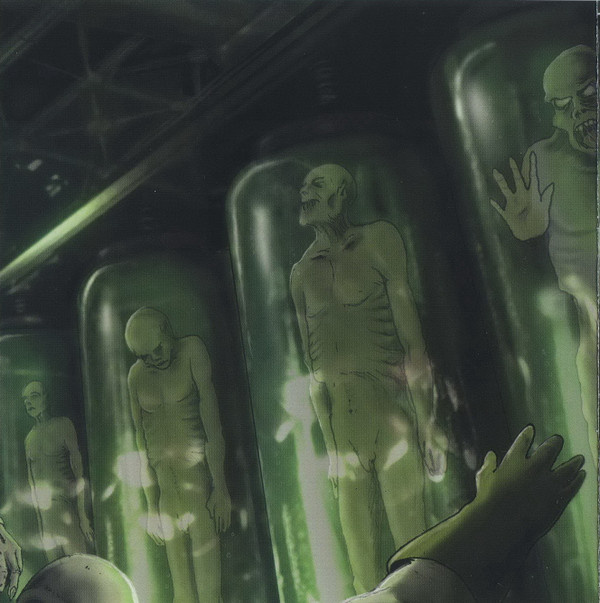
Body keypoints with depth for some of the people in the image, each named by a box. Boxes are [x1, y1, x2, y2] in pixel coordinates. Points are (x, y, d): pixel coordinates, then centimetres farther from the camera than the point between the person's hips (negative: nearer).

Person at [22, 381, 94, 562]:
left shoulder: (62, 425, -2)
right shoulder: (29, 438, 14)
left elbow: (79, 470, -7)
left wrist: (83, 515, -13)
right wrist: (39, 513, 12)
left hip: (67, 506, -5)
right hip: (44, 511, 5)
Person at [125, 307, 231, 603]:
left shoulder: (191, 350, -2)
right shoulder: (136, 375, 8)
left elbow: (209, 408, -8)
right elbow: (141, 438, 9)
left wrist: (220, 483, -14)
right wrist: (151, 505, 4)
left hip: (197, 475, -3)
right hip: (163, 485, 4)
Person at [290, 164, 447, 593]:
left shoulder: (380, 240, 2)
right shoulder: (301, 273, 13)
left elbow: (411, 332, -4)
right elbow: (312, 359, 12)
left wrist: (427, 420, -10)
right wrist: (329, 446, 7)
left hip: (390, 408, -4)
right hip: (339, 415, 4)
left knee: (412, 539, -6)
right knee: (360, 549, 6)